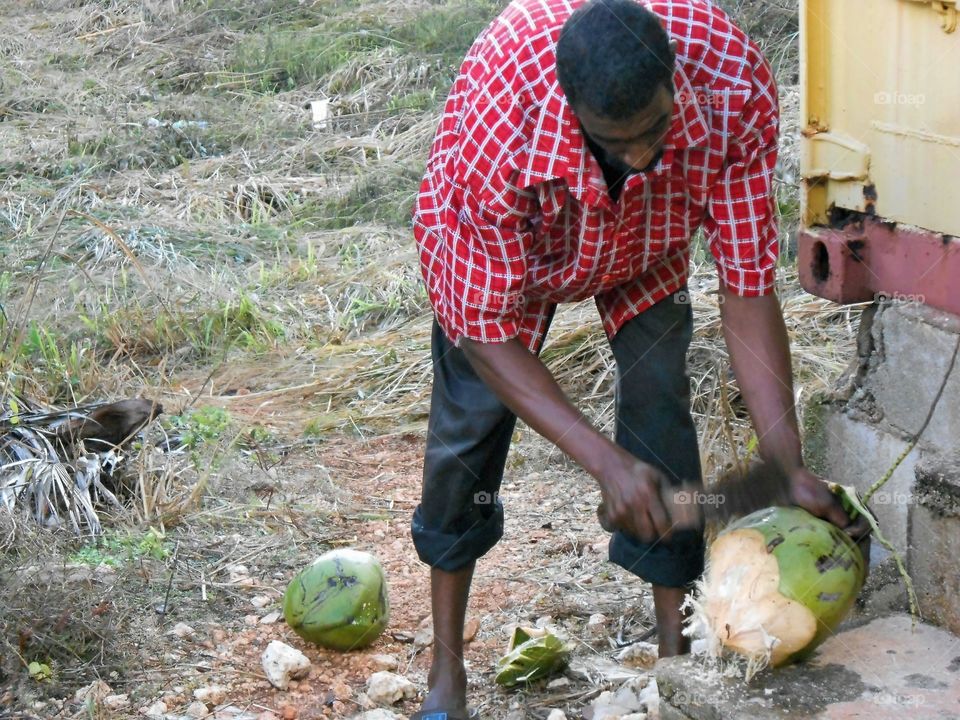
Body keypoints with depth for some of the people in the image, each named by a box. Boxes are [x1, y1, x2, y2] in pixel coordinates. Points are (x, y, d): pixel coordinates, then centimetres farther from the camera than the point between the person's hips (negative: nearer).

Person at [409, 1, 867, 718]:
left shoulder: (735, 85, -39)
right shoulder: (494, 129, -45)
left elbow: (747, 283, -29)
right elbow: (486, 328, -33)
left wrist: (788, 467, -33)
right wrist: (606, 460, -40)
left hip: (648, 241, 2)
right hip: (499, 251, -2)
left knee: (661, 409, -11)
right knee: (469, 423, -6)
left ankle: (674, 654, 2)